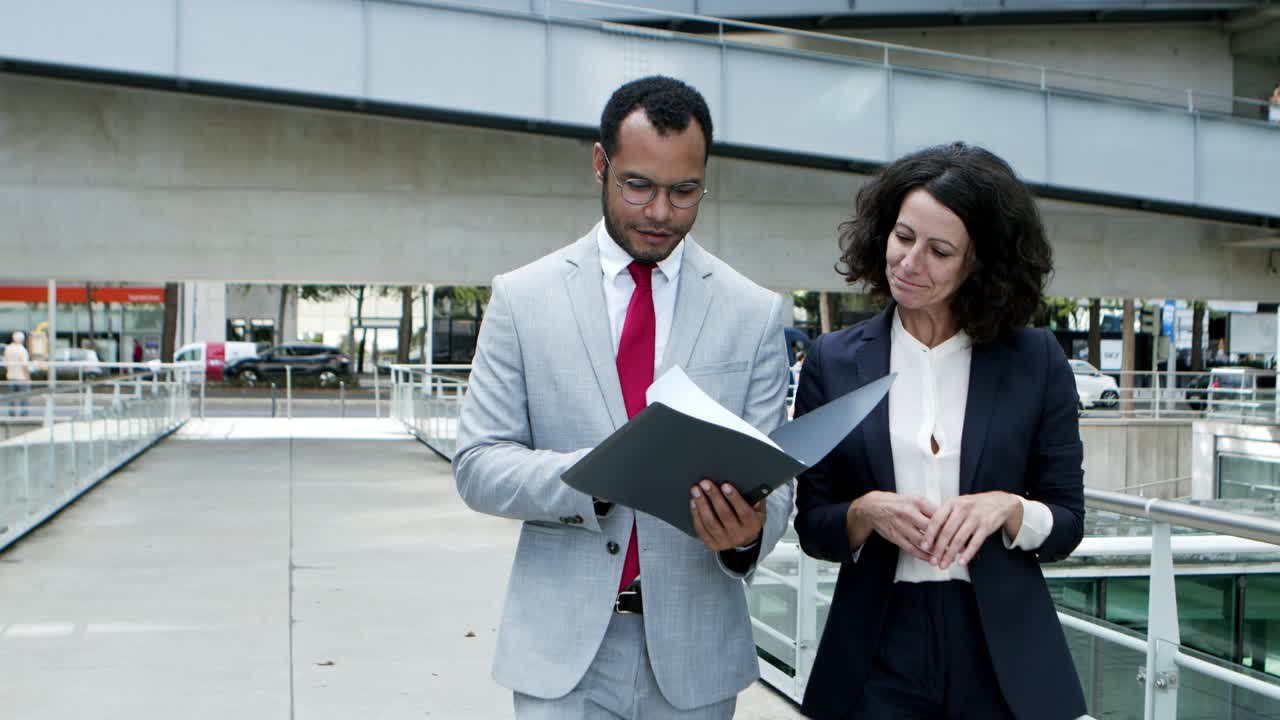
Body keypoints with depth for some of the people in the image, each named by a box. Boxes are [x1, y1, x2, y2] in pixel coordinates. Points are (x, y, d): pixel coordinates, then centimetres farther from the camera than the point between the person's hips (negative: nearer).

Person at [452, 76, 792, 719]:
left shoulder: (754, 312, 1)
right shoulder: (523, 297, -1)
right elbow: (477, 465, -4)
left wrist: (750, 531, -24)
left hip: (694, 648, 1)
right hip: (563, 645, -1)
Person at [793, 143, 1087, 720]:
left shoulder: (1036, 361, -1)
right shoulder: (834, 361, 0)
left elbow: (1067, 524, 1)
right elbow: (812, 527, 2)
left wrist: (1007, 508, -18)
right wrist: (866, 513, -17)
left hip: (1003, 655, 0)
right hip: (877, 651, 0)